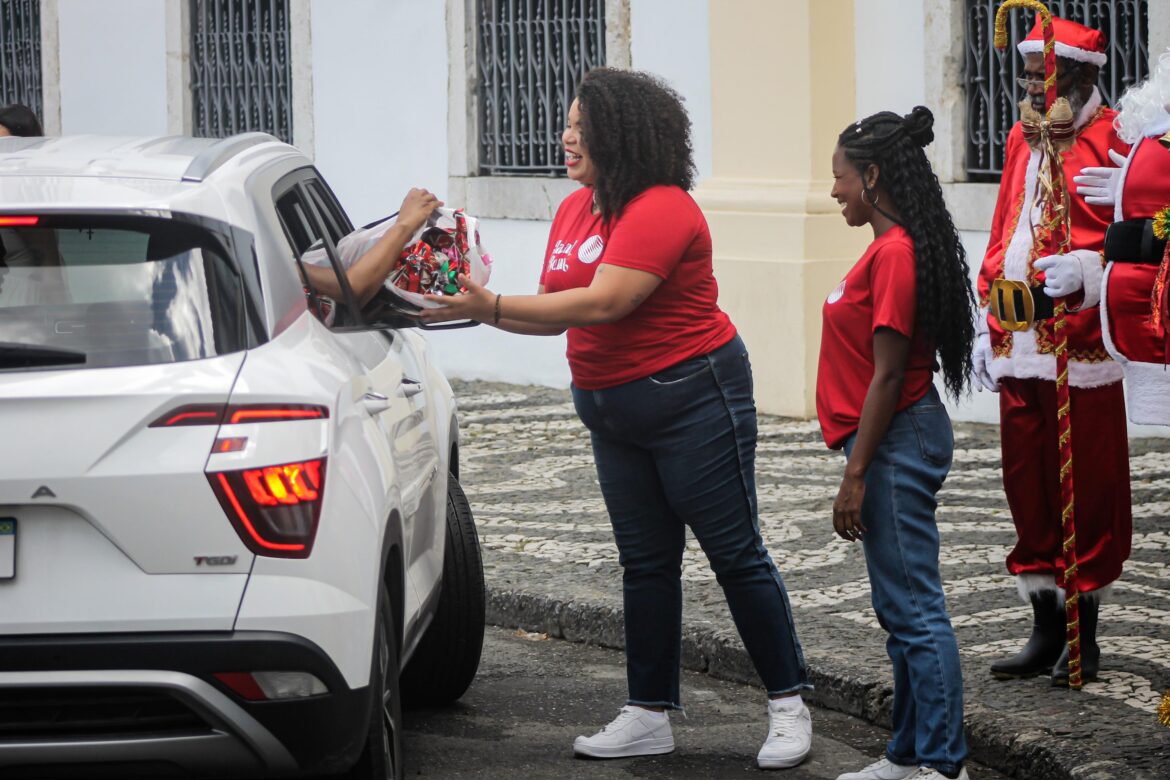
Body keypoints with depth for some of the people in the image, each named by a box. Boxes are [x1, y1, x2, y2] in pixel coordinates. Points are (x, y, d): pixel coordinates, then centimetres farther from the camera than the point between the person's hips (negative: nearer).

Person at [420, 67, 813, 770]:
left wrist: (492, 307, -28)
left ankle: (788, 705, 7)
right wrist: (479, 307, -7)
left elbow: (604, 302, -29)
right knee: (646, 561, 11)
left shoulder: (662, 210, -20)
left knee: (737, 554, -2)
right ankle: (650, 716, 16)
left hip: (693, 397, -9)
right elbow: (557, 313, 9)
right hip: (613, 411, 9)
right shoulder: (574, 211, 8)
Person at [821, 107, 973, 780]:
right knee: (901, 608, 16)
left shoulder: (894, 254, -18)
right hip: (900, 442, 11)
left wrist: (855, 476, -18)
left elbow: (888, 375, -20)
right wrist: (861, 464, 19)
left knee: (913, 608, -6)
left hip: (896, 443, -11)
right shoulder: (895, 248, 12)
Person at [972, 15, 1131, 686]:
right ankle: (1046, 630, 19)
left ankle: (1083, 636, 9)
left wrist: (1086, 272, -25)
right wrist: (986, 324, 18)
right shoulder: (1023, 139, 16)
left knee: (1088, 488, 0)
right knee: (1027, 486, 10)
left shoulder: (1114, 141, -6)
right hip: (1018, 347, 7)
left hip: (1081, 346, -7)